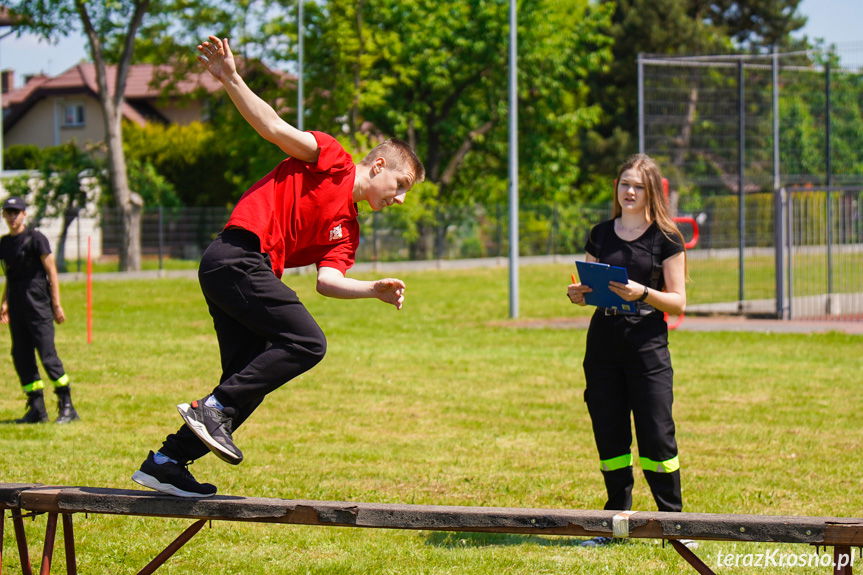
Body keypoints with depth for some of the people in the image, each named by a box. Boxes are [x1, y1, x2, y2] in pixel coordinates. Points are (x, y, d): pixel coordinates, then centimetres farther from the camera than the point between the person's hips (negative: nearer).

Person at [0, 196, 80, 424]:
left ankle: (67, 407, -4)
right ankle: (37, 409, 10)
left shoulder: (35, 238, -6)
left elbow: (51, 272, -8)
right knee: (21, 357, 5)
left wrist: (56, 305, -12)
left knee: (47, 355, -10)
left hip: (39, 308, -7)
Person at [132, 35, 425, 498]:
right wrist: (231, 81, -20)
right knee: (306, 342, -18)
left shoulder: (347, 229, 22)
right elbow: (275, 129, -8)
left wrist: (375, 290, -8)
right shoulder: (331, 161, 3)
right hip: (238, 256, -10)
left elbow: (329, 280, 8)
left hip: (228, 270, 10)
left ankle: (165, 462, 12)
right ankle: (214, 407, -20)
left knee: (250, 382, 7)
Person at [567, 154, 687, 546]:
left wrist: (643, 293, -21)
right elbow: (587, 290, 18)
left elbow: (678, 301, -4)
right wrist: (577, 294, -4)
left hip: (647, 342, -4)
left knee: (656, 436, -7)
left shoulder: (666, 238, 0)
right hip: (603, 341, 4)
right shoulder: (601, 235, 12)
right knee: (609, 436, 5)